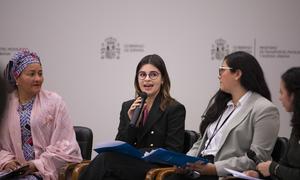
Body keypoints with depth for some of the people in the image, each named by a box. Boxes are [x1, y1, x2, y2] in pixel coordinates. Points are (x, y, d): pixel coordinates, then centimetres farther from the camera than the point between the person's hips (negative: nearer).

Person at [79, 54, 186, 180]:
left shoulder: (175, 109, 1)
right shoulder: (128, 107, 17)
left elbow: (173, 152, -6)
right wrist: (132, 122, -7)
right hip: (130, 163, 4)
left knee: (105, 159, -31)